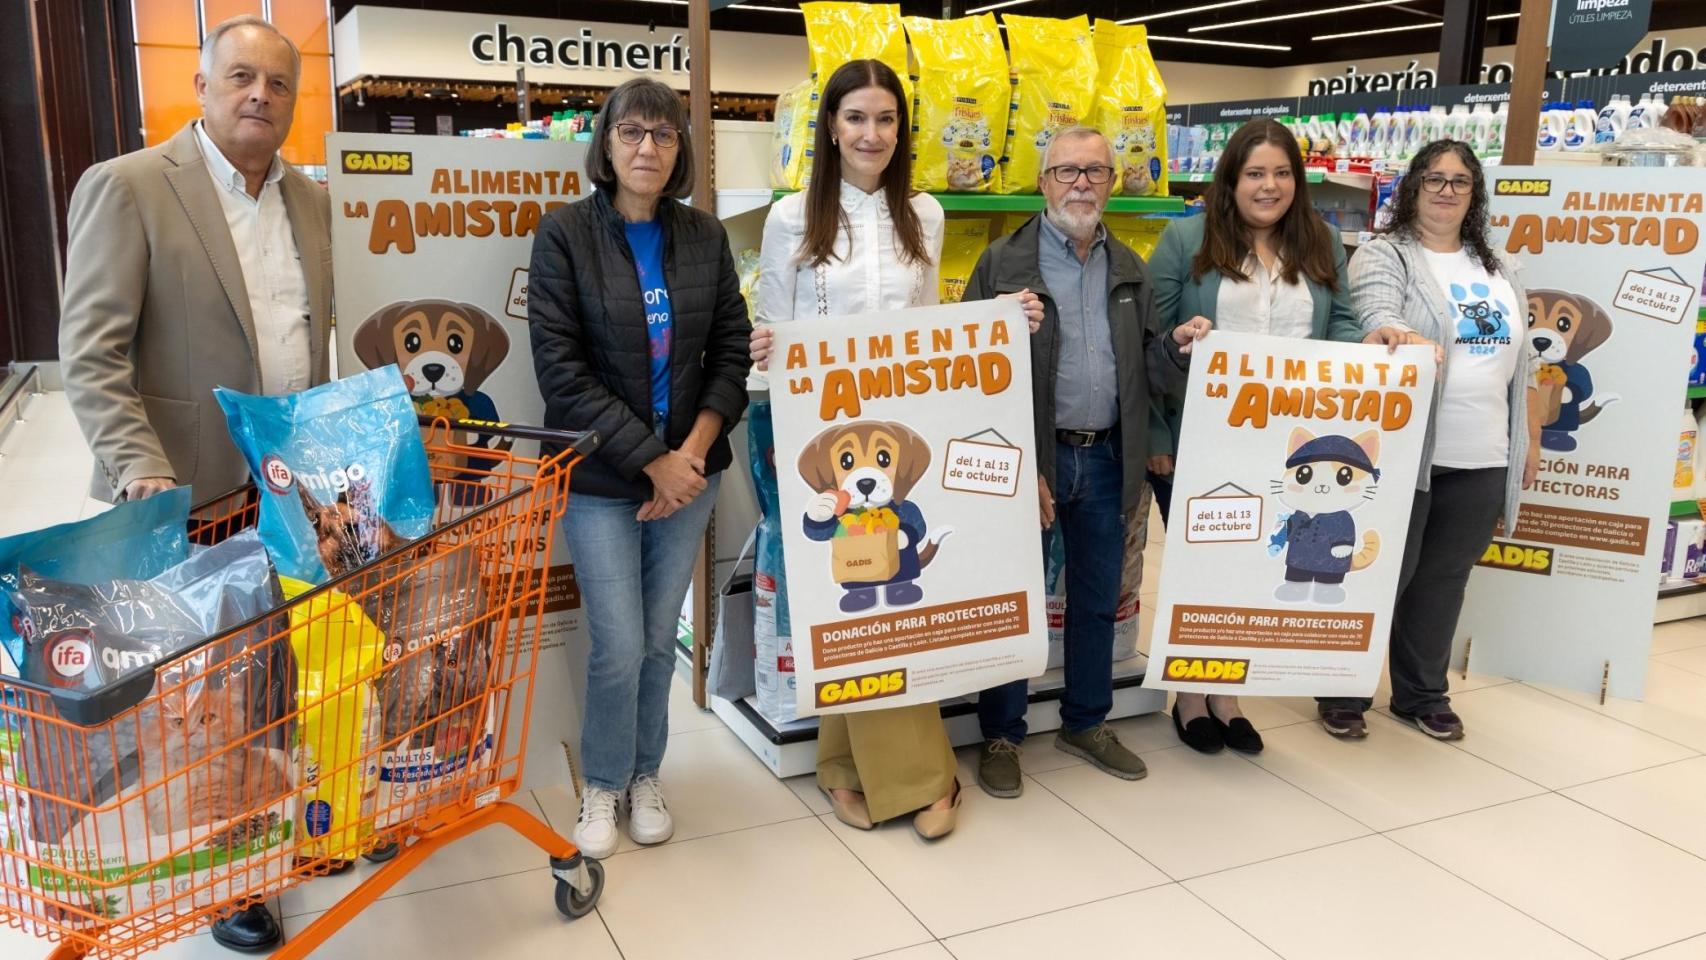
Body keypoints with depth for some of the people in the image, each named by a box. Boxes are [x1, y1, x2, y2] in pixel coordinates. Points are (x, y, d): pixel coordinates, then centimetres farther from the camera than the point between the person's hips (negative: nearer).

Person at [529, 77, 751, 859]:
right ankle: (603, 785, 23)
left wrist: (693, 451, -8)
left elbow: (731, 352, 6)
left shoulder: (704, 237, 5)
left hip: (690, 468, 3)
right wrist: (651, 461, -15)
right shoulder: (564, 234, -6)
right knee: (619, 647, -2)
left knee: (661, 640, 11)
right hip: (601, 476, -3)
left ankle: (645, 775, 32)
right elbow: (561, 370, -11)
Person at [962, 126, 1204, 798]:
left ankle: (1086, 723, 32)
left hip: (1105, 458, 5)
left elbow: (1145, 371, 13)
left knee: (1098, 599, 14)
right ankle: (1001, 737, 19)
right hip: (1030, 456, -4)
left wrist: (1177, 347, -10)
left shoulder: (1129, 270, 12)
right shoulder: (1004, 263, -4)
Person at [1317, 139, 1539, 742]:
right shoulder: (1384, 256, -3)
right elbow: (1377, 318, -23)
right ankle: (1344, 693, 17)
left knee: (1444, 581, 13)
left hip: (1482, 462, 6)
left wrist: (1531, 439, 16)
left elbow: (1520, 360, 18)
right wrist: (1396, 337, -46)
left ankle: (1423, 694, 27)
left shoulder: (1498, 270, 15)